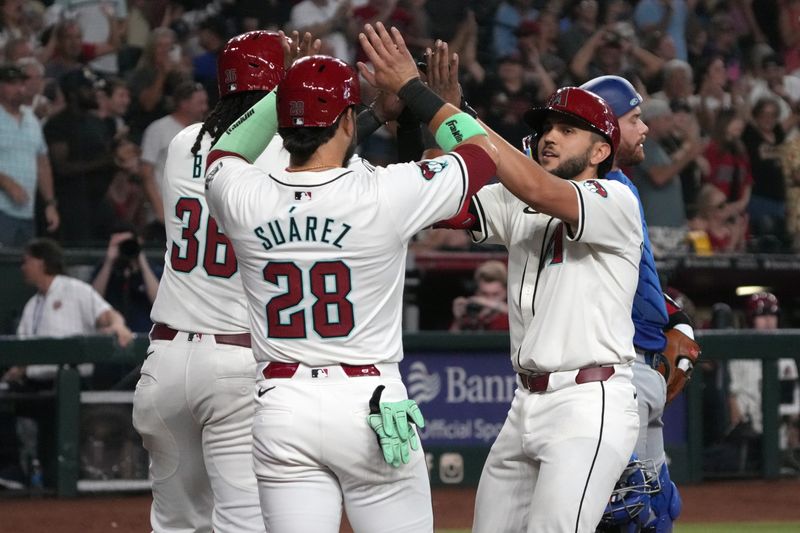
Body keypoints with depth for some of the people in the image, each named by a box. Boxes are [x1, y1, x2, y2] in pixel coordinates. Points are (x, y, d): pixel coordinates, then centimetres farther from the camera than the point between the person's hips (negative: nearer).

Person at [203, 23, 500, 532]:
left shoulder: (241, 197, -3)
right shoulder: (384, 194, -11)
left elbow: (224, 153, 25)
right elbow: (485, 150, 5)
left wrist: (287, 86, 25)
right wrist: (411, 86, 12)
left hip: (281, 410, 3)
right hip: (371, 406, -3)